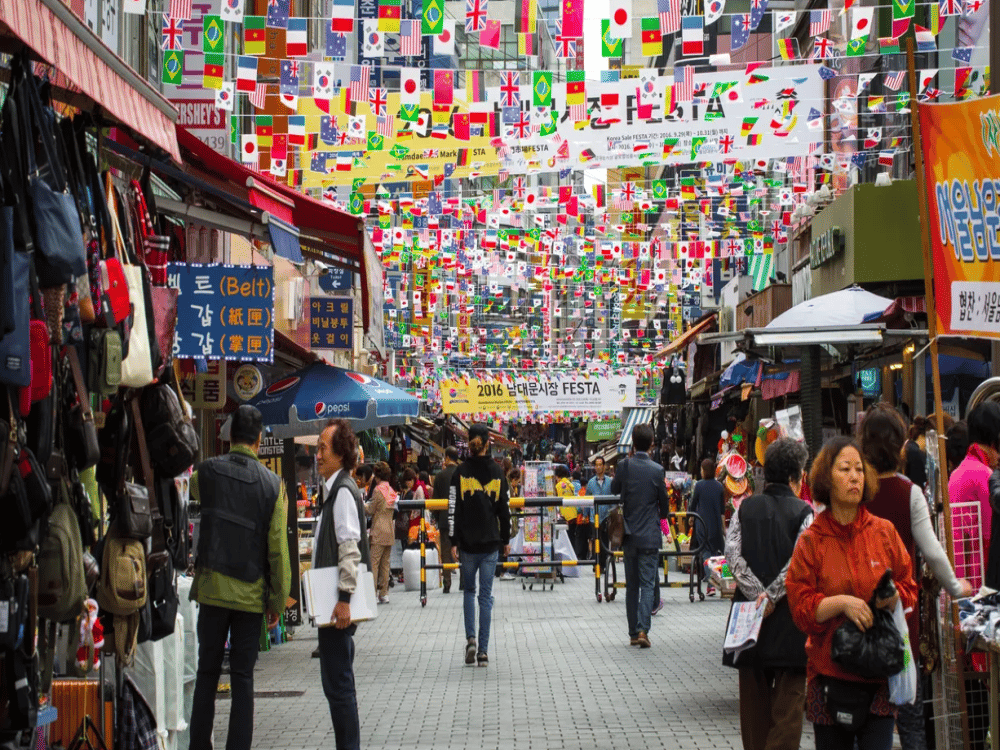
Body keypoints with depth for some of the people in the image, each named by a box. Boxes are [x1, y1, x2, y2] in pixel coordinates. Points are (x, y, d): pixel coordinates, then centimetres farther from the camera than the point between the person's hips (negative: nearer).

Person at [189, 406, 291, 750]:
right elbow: (278, 547, -4)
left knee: (207, 673, 10)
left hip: (212, 588, 1)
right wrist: (278, 600, 4)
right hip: (251, 593, -1)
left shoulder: (206, 472, -3)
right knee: (243, 678, 4)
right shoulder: (273, 484, -5)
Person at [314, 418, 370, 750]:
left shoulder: (343, 491, -14)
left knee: (338, 685, -8)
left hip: (339, 607, -11)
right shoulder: (333, 489, 17)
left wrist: (344, 599, -25)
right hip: (332, 603, 11)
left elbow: (349, 548, -21)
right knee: (337, 683, 15)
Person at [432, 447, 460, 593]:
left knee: (446, 551, 2)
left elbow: (436, 499, -1)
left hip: (445, 519, -1)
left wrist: (436, 518, 7)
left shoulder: (441, 475, -4)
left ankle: (447, 584, -1)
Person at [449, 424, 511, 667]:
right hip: (491, 543, 1)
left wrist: (454, 542, -2)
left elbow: (454, 509, -6)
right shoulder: (497, 473, 0)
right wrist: (506, 540, 15)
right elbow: (505, 510, 4)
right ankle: (483, 650, 2)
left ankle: (471, 638, -3)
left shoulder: (461, 472, -4)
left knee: (469, 590, 16)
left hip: (467, 543, -1)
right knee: (486, 595, 4)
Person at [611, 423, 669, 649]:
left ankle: (633, 633, 14)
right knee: (647, 584, -1)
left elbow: (614, 490, 7)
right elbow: (664, 504, 0)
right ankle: (643, 629, -16)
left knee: (631, 585, 11)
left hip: (629, 534, 2)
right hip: (650, 535, -2)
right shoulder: (656, 470, -9)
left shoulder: (625, 465, -6)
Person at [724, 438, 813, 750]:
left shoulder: (745, 508, 5)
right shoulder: (803, 512, -5)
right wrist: (772, 597, -14)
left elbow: (733, 553, -6)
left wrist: (757, 593, -9)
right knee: (788, 697, 2)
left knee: (754, 695, 13)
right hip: (790, 616, -4)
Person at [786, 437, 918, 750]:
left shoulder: (885, 532, 7)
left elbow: (909, 588, 11)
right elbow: (801, 608, -2)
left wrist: (894, 596, -11)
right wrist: (841, 602, -17)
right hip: (830, 674, -1)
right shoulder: (811, 542, 1)